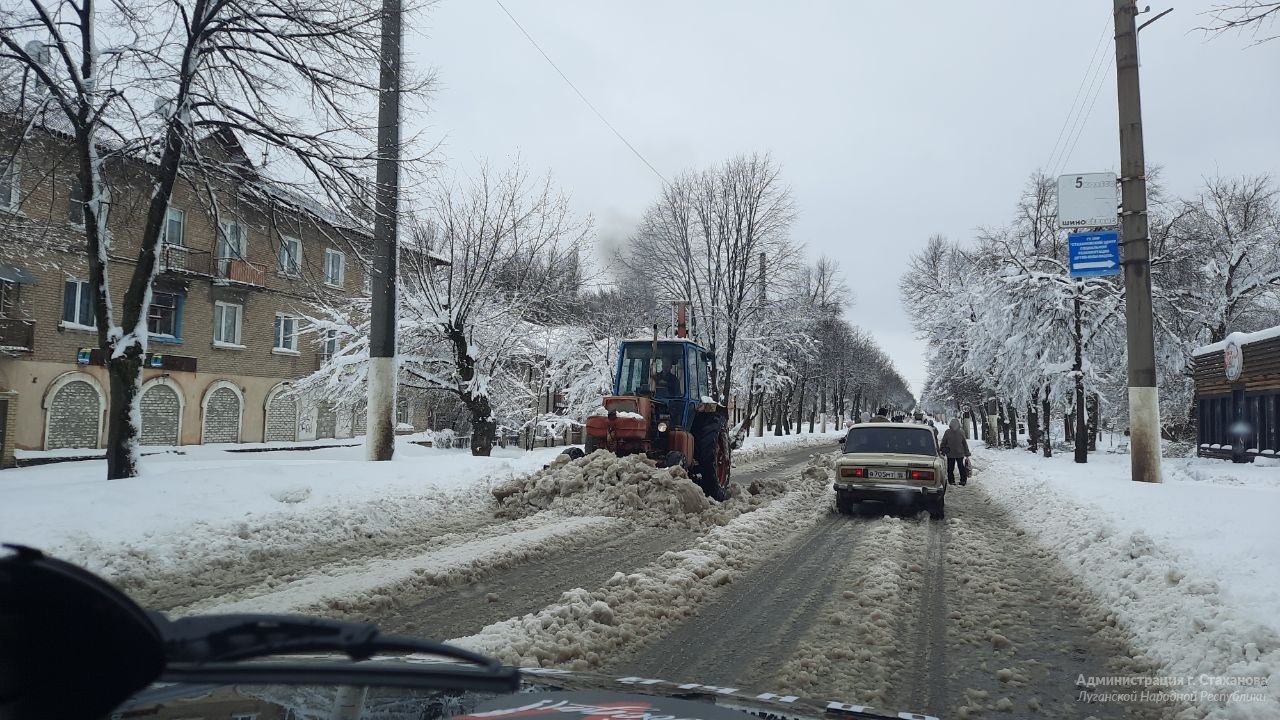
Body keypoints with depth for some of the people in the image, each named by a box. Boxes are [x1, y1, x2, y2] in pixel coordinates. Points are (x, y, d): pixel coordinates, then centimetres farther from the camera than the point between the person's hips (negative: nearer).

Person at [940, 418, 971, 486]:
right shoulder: (947, 432, -2)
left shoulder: (961, 432, 1)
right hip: (950, 454, 0)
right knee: (950, 469, 6)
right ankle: (951, 481, 16)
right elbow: (943, 443, 5)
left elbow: (965, 444, 7)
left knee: (962, 468, 3)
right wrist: (942, 453, 2)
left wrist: (967, 454, 7)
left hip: (960, 454, 0)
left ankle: (963, 480, 13)